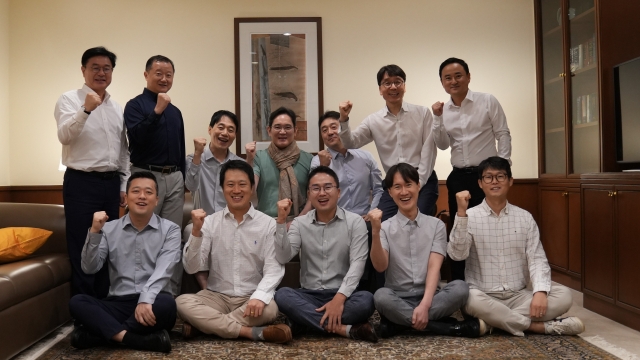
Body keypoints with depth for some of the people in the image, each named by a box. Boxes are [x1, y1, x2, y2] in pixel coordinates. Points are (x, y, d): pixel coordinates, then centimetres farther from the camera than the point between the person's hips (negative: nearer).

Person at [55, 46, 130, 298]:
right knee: (83, 250, -1)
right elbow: (65, 136, -19)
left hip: (111, 183, 6)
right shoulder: (69, 100, -2)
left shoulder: (117, 107, 15)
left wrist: (124, 184, 13)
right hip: (81, 183, -5)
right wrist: (86, 109, -33)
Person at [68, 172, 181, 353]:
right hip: (118, 304, 2)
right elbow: (89, 268, 1)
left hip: (151, 304, -2)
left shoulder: (170, 230, 3)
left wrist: (146, 299, -29)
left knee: (166, 303, -35)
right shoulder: (109, 229, 10)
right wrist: (94, 232, -12)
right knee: (77, 302, -23)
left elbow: (163, 271, -12)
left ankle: (101, 332, -21)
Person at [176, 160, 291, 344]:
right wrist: (196, 231, -20)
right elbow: (191, 267, -5)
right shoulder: (210, 222, 2)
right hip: (216, 296, 2)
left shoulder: (268, 224, -2)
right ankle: (254, 332, -25)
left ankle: (204, 324, -17)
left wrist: (260, 296, -29)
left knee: (269, 307, -33)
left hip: (251, 299, -1)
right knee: (182, 302, -27)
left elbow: (274, 269, -10)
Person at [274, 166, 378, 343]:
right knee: (282, 295, -30)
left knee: (366, 300, -33)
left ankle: (307, 321, -24)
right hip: (309, 295, 2)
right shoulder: (300, 223, 5)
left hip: (341, 295, -2)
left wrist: (339, 298, -24)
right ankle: (347, 329, -28)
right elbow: (283, 258, -8)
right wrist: (281, 221, -17)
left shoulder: (355, 221, -1)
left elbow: (357, 264, -10)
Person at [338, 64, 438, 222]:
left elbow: (428, 150, 0)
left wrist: (417, 184, -8)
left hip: (423, 182, -2)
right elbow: (350, 144, 4)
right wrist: (344, 120, -14)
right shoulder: (373, 120, 7)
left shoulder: (422, 113, 3)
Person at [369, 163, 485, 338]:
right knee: (381, 296, -35)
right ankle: (455, 327, -25)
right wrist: (376, 232, -27)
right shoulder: (385, 227, 4)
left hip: (429, 297, 1)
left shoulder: (436, 225, 5)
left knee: (460, 288, -28)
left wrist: (425, 304, -23)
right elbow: (380, 266, -11)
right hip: (398, 298, 0)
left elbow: (434, 267, -7)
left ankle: (398, 323, -24)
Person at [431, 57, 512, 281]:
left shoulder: (488, 101, -4)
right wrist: (438, 119, -8)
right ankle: (459, 284, 22)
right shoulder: (443, 110, 6)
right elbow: (443, 145, 5)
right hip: (458, 177, 4)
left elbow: (503, 135, -4)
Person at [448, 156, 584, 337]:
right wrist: (461, 213, -24)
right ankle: (541, 326, -21)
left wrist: (540, 291, -19)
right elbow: (457, 254, -16)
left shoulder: (525, 217, 6)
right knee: (471, 299, -37)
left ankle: (493, 321, -22)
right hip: (484, 297, -3)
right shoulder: (469, 217, -2)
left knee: (563, 295, -19)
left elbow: (537, 259, 0)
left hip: (519, 296, 3)